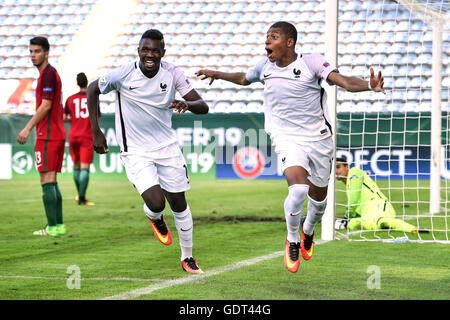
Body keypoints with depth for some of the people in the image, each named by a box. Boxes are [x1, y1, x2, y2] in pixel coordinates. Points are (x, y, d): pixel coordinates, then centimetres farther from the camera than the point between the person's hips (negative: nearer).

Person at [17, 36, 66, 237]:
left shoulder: (48, 73, -11)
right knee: (52, 182, 10)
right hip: (57, 134, 10)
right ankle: (58, 225, 11)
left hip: (47, 136, -10)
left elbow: (46, 105, -18)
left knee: (47, 181, -10)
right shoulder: (51, 73, 19)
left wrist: (28, 128, -17)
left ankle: (52, 227, -12)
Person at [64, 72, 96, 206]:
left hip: (73, 136, 3)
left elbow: (64, 118, 7)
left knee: (76, 166, 16)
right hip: (87, 137, -3)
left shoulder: (70, 99, 3)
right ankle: (82, 199, -15)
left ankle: (80, 196, 25)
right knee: (85, 168, -6)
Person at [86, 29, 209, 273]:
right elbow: (92, 89, 2)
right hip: (135, 151, -3)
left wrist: (187, 104, -34)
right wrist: (96, 132, -2)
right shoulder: (123, 75, -16)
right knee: (156, 202, -20)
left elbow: (203, 107, -10)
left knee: (179, 204, 8)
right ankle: (155, 219, 19)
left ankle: (187, 257, 28)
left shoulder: (172, 73, -9)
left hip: (167, 147, 3)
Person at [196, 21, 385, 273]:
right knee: (298, 189, -26)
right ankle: (292, 241, -1)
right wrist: (217, 74, 25)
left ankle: (308, 230, 49)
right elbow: (244, 78, 26)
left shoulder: (311, 62, -10)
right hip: (287, 139, 0)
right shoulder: (265, 66, 2)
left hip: (319, 138, 0)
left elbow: (345, 82, -22)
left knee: (319, 197, 13)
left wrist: (370, 85, -39)